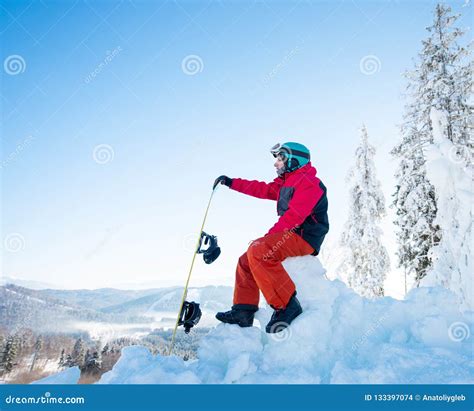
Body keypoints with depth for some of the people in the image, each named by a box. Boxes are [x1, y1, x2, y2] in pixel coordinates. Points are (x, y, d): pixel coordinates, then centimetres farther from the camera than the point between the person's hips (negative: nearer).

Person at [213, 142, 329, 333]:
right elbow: (262, 189, 27)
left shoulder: (308, 182, -10)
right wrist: (231, 182, 27)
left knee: (258, 250, -30)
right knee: (246, 261, 9)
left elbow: (294, 215, -20)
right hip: (291, 237, 11)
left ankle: (286, 305, -29)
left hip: (305, 238, -10)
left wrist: (270, 236, -22)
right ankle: (243, 311, 4)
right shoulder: (285, 183, 21)